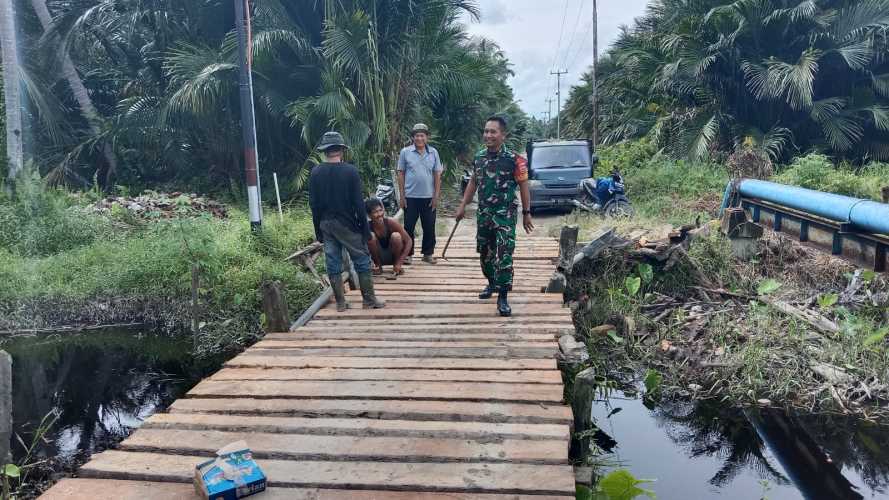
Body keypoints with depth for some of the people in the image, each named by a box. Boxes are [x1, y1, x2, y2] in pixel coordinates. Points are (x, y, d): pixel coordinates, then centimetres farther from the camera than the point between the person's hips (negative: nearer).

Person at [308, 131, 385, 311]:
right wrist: (365, 227, -5)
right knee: (362, 261, 6)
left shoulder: (315, 173, 0)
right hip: (347, 224, -4)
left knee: (333, 264, 9)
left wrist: (318, 229, 11)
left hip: (326, 224, 4)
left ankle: (340, 302, 14)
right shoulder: (350, 171, -11)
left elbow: (313, 204, 4)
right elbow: (358, 203, -11)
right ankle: (369, 299, 9)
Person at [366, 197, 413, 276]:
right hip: (379, 257, 0)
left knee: (396, 236, -30)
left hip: (393, 256, 0)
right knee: (370, 235, -26)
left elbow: (409, 241, -19)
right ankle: (378, 266, -9)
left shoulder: (391, 222, -23)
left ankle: (396, 264, -7)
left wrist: (399, 263, -23)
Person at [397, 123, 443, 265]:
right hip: (410, 197, -1)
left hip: (429, 197, 1)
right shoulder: (405, 152, -1)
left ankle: (428, 253, 20)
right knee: (409, 227, 5)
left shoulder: (433, 152, 3)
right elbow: (401, 174, 2)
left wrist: (436, 196, -1)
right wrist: (402, 196, -3)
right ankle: (408, 253, 16)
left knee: (429, 227, 7)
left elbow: (437, 175, 5)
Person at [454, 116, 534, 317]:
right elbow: (473, 182, 16)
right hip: (483, 214, 5)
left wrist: (526, 213, -5)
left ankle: (503, 297, -5)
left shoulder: (514, 160, -11)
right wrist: (463, 206, 13)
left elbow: (523, 187, -6)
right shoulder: (478, 157, 5)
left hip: (505, 215, -5)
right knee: (485, 253, 16)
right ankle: (492, 283, 38)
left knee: (504, 257, -10)